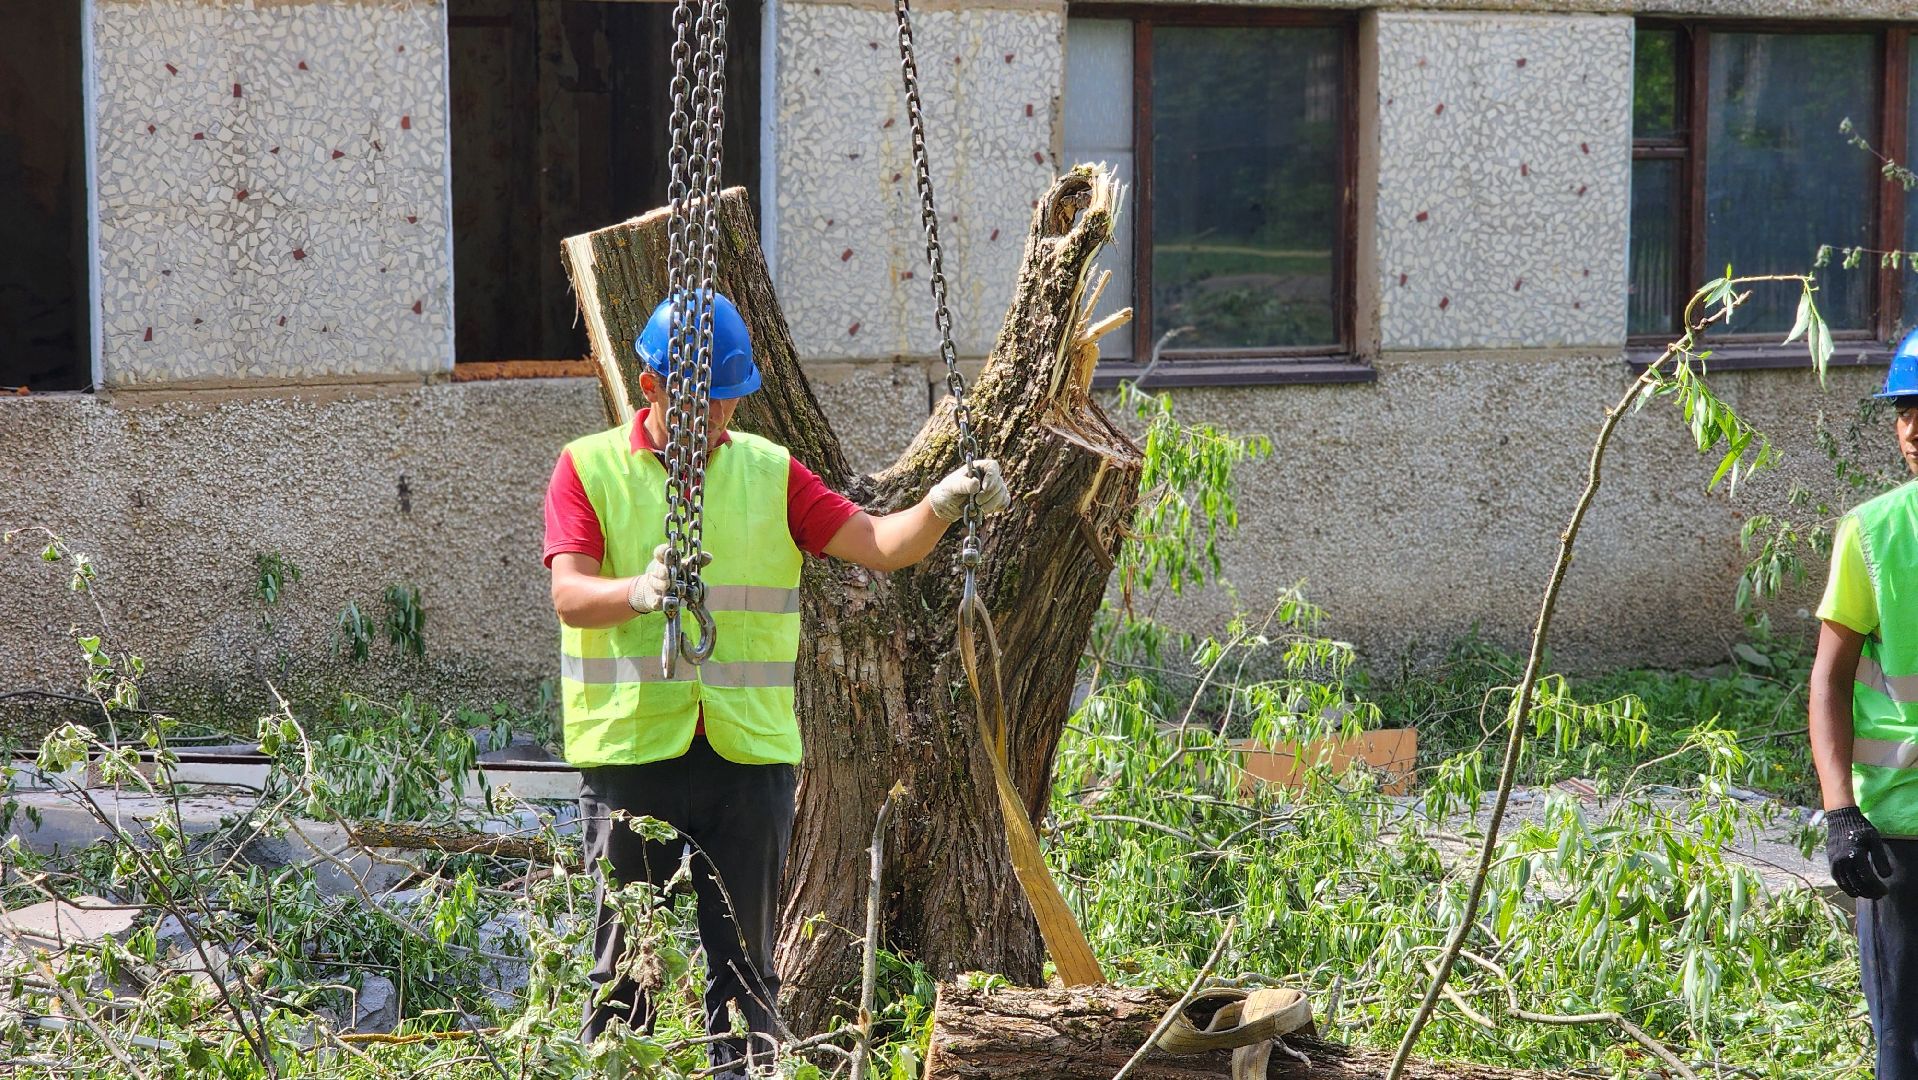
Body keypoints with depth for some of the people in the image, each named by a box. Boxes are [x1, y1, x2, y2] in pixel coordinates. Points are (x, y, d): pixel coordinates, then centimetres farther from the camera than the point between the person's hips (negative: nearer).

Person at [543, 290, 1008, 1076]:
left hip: (749, 752, 2)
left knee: (743, 960, 7)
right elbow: (569, 594, -12)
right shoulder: (589, 469, 1)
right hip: (631, 750, -2)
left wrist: (943, 504, -18)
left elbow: (878, 544, 1)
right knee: (624, 960, 3)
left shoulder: (771, 473, 10)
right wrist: (640, 592, -33)